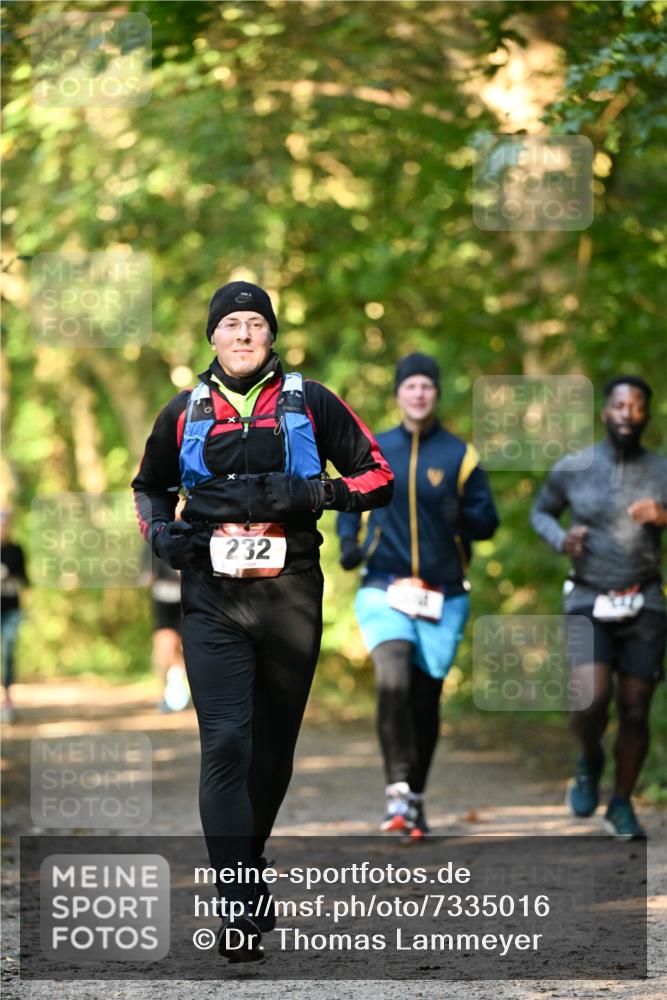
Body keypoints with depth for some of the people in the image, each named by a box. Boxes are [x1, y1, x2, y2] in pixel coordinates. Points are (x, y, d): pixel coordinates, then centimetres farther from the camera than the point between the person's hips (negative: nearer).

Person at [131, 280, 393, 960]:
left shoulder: (310, 403, 6)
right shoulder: (185, 412, 10)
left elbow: (378, 477, 6)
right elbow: (148, 486, 26)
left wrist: (313, 493, -11)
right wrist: (161, 533, 5)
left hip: (291, 593, 1)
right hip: (213, 598, -1)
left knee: (274, 745, 10)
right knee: (225, 744, -13)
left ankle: (249, 869, 31)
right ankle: (239, 908, -17)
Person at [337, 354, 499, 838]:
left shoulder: (460, 454, 3)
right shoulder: (373, 451, 8)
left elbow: (487, 521, 1)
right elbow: (350, 501, 20)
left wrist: (462, 516, -21)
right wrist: (348, 541, 1)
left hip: (443, 595, 0)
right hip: (385, 588, 0)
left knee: (426, 698, 6)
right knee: (393, 683, -21)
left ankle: (415, 796, 21)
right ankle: (398, 790, -21)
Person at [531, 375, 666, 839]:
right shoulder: (572, 469, -2)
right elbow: (541, 512, 14)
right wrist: (561, 538, -7)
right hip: (588, 605, -1)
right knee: (592, 698, -20)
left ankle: (622, 805, 19)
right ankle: (590, 760, 13)